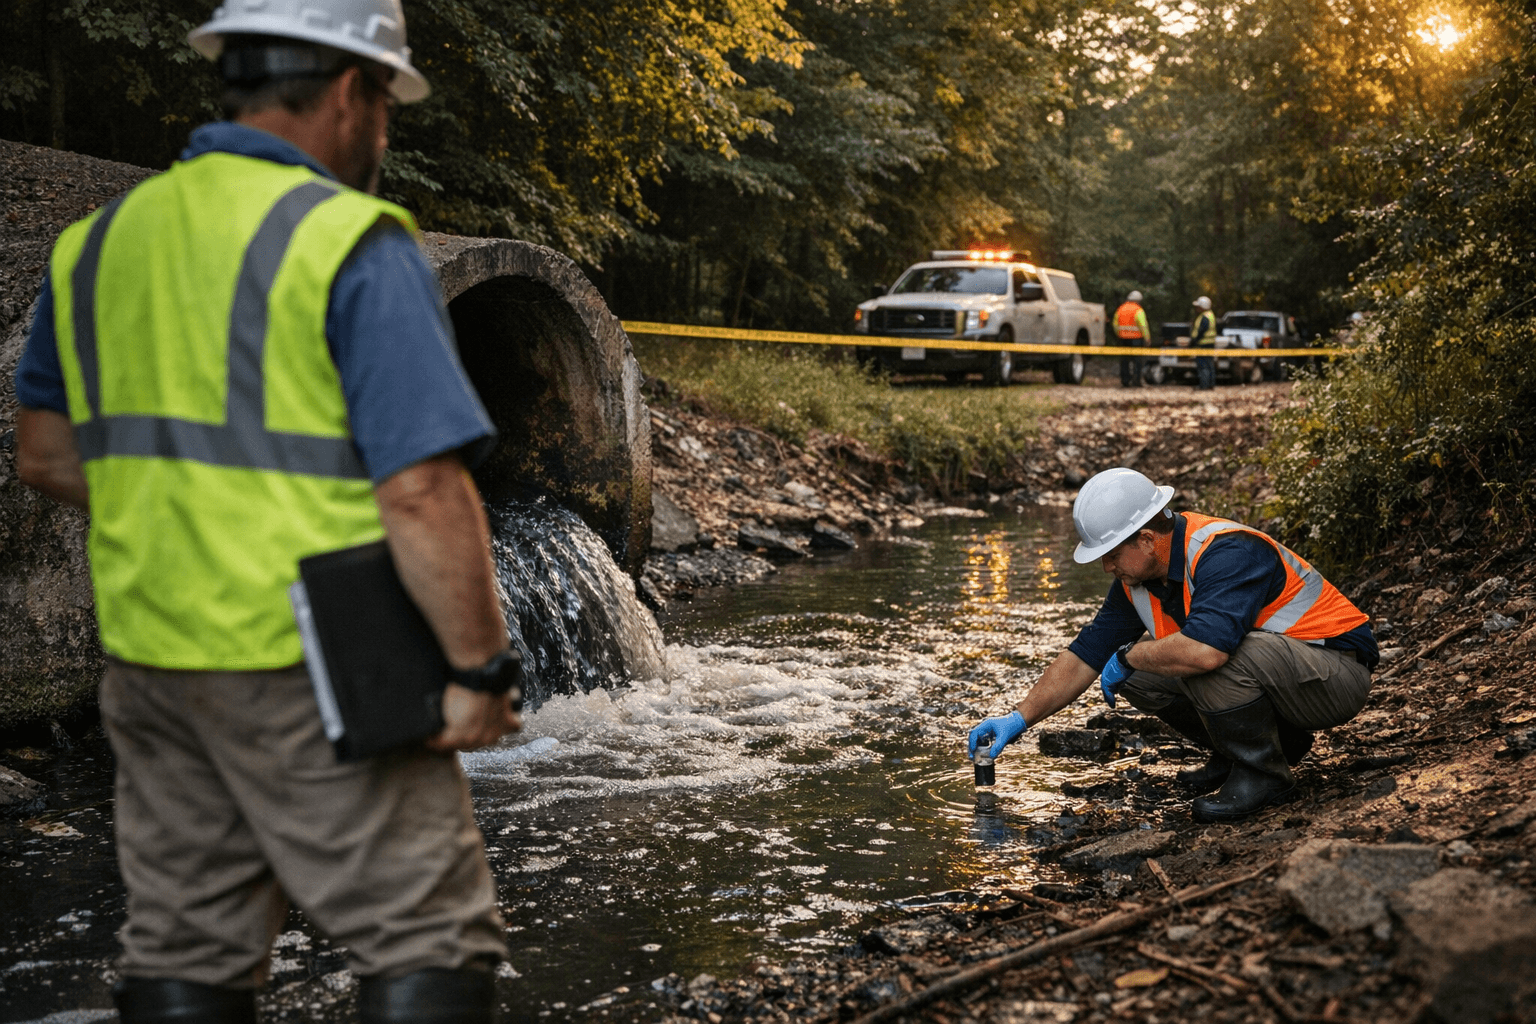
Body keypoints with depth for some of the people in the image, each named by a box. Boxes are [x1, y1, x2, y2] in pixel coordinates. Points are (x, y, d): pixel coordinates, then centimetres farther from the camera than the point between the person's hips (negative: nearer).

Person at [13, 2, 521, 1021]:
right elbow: (420, 491, -20)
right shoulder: (353, 245, -14)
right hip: (314, 670, -7)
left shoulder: (101, 241, 8)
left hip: (150, 656, 7)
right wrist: (481, 670, -12)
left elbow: (47, 455, 17)